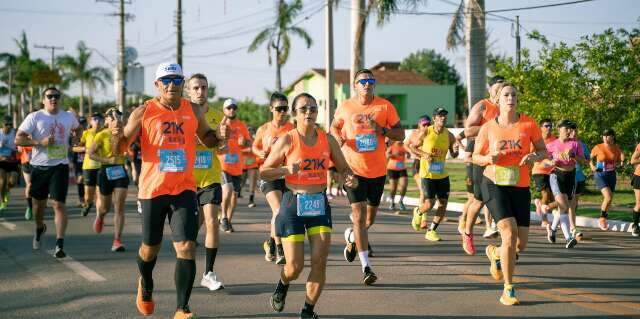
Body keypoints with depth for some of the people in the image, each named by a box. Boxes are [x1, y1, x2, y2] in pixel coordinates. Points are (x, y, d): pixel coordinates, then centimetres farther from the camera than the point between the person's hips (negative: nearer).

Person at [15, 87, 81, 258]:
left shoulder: (69, 116, 6)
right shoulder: (35, 117, -4)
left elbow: (77, 128, 29)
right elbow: (18, 139, -9)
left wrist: (75, 135, 8)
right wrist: (40, 142, -20)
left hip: (60, 166, 0)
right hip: (39, 166, 0)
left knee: (59, 204, -12)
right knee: (39, 202, 15)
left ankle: (60, 244, -13)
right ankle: (39, 229, 46)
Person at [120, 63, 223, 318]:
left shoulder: (193, 111, 4)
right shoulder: (144, 112, -4)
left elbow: (207, 138, 19)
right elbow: (123, 145, 0)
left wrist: (219, 135, -4)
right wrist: (117, 137, -24)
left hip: (184, 189, 1)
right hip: (153, 189, -1)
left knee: (187, 247, -11)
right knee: (150, 247, 13)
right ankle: (145, 286, 46)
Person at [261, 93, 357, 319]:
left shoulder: (327, 140, 3)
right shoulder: (287, 141, -6)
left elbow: (343, 168, 13)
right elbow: (263, 172, -3)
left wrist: (350, 179, -10)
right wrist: (286, 170, -21)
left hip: (319, 204, 3)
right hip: (293, 205, -3)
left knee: (320, 261, -6)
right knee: (295, 266, -2)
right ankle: (282, 287, 34)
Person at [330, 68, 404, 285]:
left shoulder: (385, 106, -3)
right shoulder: (345, 107, -2)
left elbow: (400, 135, -1)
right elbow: (334, 127, 15)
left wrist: (380, 129, -18)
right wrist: (338, 137, -7)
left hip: (378, 171, 2)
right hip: (353, 169, -2)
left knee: (370, 218, 16)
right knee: (359, 215, -13)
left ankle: (352, 237, 49)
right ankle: (366, 266, -13)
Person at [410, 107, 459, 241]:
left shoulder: (449, 135, 0)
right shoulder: (425, 132, -8)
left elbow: (453, 155, 9)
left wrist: (455, 150, -14)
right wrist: (423, 154, -16)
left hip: (443, 175, 4)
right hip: (427, 174, -4)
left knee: (443, 204, -1)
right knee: (429, 204, -10)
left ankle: (431, 231, 13)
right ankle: (418, 212, 27)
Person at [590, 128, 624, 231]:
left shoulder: (616, 148, -2)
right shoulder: (598, 147, -10)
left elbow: (619, 161, 11)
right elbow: (591, 158, 5)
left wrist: (622, 161, -11)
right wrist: (592, 166, -13)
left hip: (611, 175, 4)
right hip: (600, 175, -4)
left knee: (609, 199, 10)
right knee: (608, 197, -21)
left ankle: (603, 219, 31)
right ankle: (602, 218, -1)